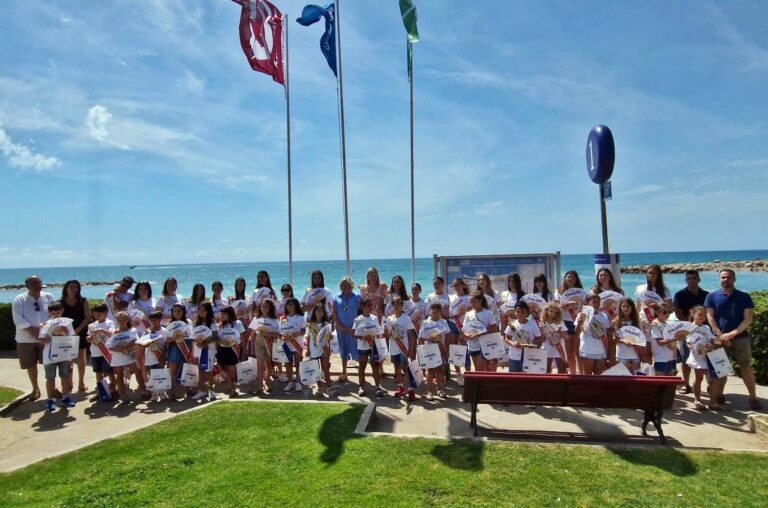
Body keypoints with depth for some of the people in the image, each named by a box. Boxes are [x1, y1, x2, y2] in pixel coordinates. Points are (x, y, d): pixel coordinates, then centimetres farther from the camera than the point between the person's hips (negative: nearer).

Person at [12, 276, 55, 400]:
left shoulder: (48, 297, 3)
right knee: (31, 365, 9)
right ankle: (35, 388, 28)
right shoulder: (19, 300, -3)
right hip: (27, 338, 0)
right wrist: (32, 330, -19)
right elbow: (18, 319, -11)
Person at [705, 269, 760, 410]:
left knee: (746, 369, 1)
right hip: (720, 338, 0)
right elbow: (710, 317, -1)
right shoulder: (712, 297, 4)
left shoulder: (744, 297, 3)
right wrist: (721, 336, -10)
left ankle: (753, 397, 12)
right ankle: (719, 396, 14)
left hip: (741, 338, 0)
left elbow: (748, 319, -3)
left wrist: (732, 333, -14)